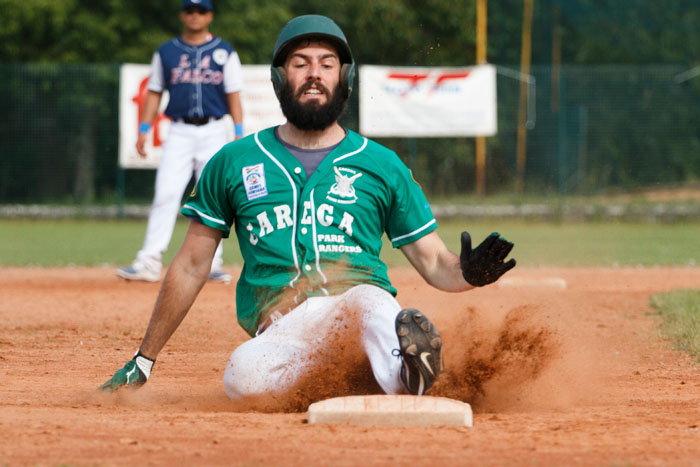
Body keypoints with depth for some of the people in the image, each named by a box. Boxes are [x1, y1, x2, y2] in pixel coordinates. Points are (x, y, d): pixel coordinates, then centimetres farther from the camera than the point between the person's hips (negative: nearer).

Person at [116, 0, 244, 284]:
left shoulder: (224, 52, 6)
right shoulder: (166, 53, 10)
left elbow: (234, 95, 4)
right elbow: (154, 93, 12)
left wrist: (239, 134, -6)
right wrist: (144, 129, 2)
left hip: (214, 132, 0)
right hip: (179, 132, 0)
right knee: (165, 194, -11)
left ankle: (211, 264, 9)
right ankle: (149, 261, -15)